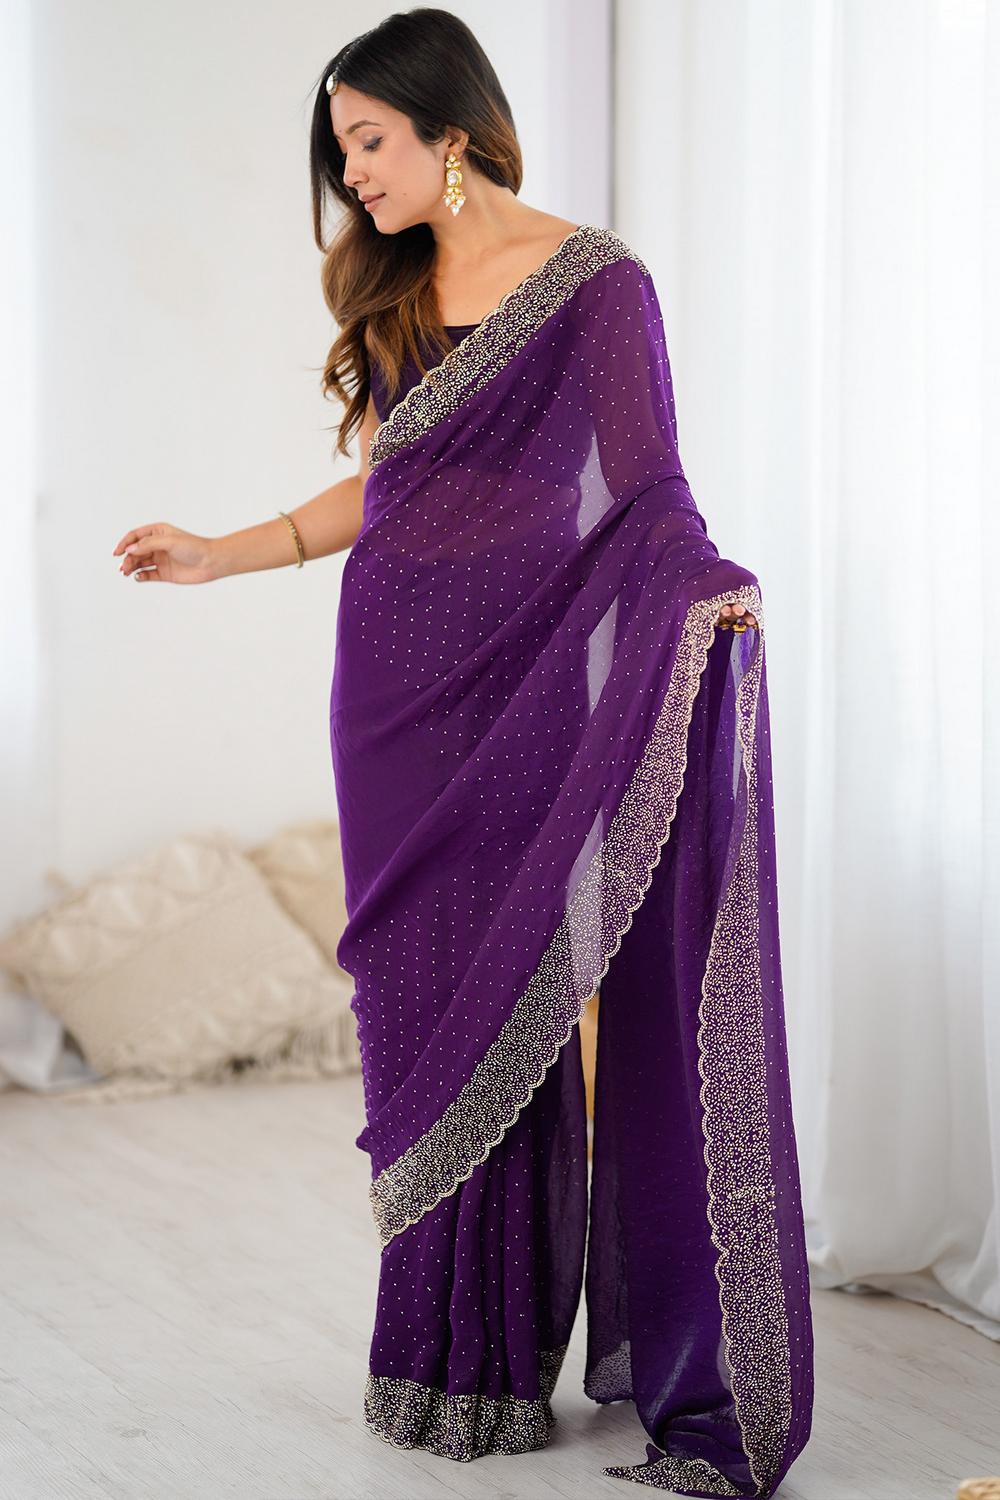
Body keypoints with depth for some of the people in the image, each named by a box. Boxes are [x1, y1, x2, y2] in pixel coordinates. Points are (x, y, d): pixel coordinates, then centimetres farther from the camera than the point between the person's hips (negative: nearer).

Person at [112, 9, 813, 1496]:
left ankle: (500, 1361, 9)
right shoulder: (394, 286, 13)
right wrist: (220, 555, 19)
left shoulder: (593, 280, -6)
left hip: (518, 682, -6)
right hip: (394, 688, 6)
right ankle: (438, 1345, 15)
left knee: (500, 1001, -3)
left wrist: (703, 584, -30)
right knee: (414, 1004, 6)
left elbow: (647, 483, -12)